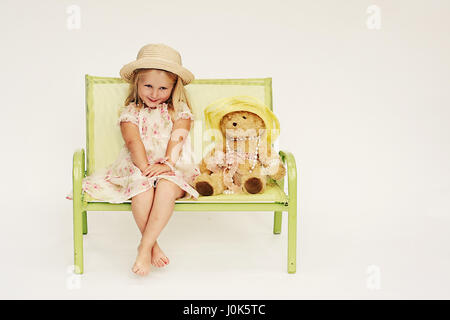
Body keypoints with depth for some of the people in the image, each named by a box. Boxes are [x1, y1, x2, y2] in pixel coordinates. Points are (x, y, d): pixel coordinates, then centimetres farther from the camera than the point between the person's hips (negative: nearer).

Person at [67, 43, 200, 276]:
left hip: (172, 169, 0)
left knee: (167, 189, -35)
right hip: (138, 169, 1)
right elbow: (133, 141, -4)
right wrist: (145, 167, -21)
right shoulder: (130, 112, 12)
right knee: (142, 190, -34)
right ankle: (153, 245, -20)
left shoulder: (179, 110, 12)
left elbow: (178, 138, -4)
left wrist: (167, 163, -21)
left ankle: (144, 246, -30)